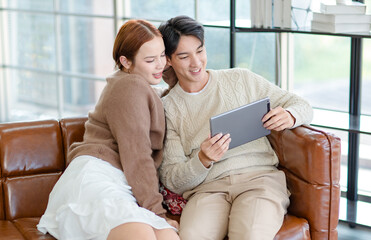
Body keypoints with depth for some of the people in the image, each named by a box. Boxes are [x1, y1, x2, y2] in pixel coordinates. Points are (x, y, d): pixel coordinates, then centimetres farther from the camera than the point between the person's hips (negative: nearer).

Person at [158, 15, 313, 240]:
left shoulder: (241, 79, 14)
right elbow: (171, 180, 6)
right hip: (207, 188, 0)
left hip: (259, 178, 0)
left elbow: (303, 107, 17)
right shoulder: (167, 109, 12)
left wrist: (290, 116, -8)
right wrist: (203, 160, -15)